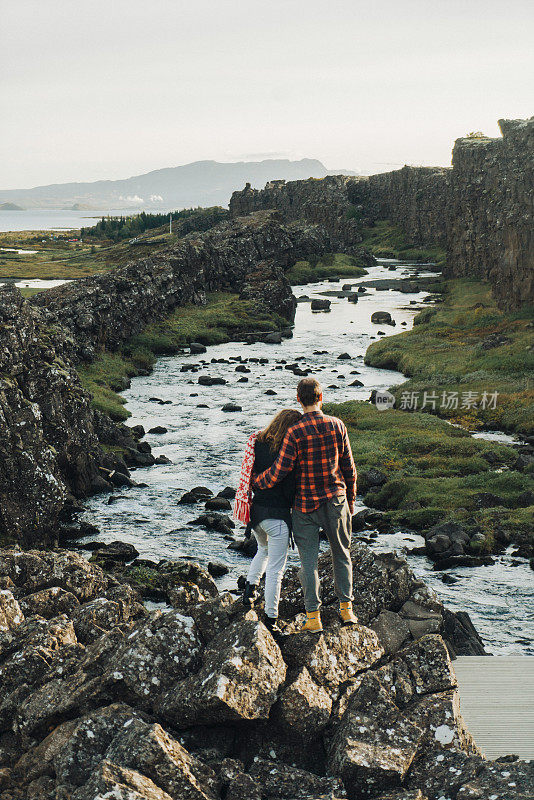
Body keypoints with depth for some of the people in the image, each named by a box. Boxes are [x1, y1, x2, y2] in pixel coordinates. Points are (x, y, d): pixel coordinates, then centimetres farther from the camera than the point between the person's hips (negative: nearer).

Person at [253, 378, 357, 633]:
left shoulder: (295, 433, -15)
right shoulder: (337, 426, -5)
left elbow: (279, 472, -15)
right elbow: (348, 467, 2)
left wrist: (255, 482, 3)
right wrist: (351, 500, 15)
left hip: (305, 504, -2)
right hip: (336, 500, 3)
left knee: (309, 560, 4)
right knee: (341, 554, 17)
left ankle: (313, 617, 3)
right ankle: (346, 609, 21)